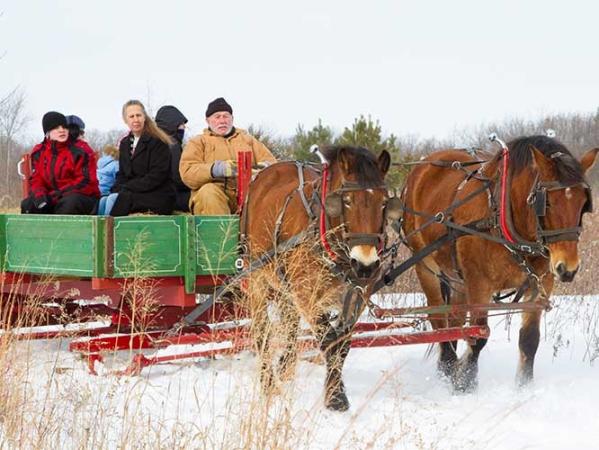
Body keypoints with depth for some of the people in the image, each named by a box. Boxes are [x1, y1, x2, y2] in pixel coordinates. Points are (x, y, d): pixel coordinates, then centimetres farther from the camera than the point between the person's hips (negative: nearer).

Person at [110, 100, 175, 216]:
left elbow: (157, 176, -14)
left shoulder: (157, 142, -6)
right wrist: (117, 189, -8)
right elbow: (122, 175, 16)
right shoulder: (125, 144, 17)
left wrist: (126, 188, -17)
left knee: (121, 199, -31)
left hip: (159, 197, -6)